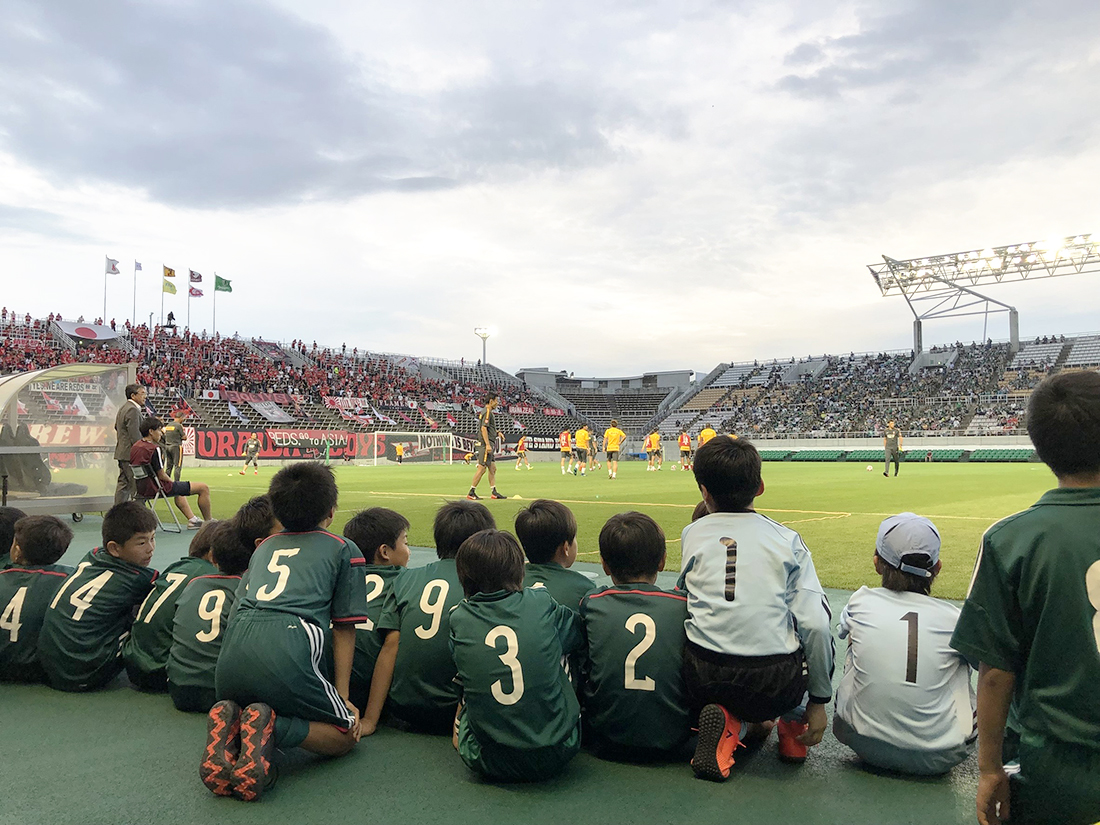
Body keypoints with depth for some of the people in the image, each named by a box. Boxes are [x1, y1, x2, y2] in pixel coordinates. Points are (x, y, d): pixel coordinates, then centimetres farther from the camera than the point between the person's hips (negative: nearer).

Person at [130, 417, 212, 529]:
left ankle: (192, 520, 35)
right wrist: (172, 482, 2)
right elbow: (161, 475, -19)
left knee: (179, 491, 39)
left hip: (142, 489, 10)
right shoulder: (153, 449, -20)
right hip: (157, 488, -10)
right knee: (204, 488, -6)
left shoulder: (135, 447, 7)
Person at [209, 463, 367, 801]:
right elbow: (344, 628, 14)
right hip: (287, 654, -5)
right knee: (346, 733, 14)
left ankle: (229, 722, 0)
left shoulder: (264, 546, 29)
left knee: (238, 708, 36)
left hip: (230, 656, 5)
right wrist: (343, 696, 17)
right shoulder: (345, 550, 17)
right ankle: (271, 728, -12)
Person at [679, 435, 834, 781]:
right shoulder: (787, 539, 1)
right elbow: (816, 626, -4)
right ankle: (793, 725, 21)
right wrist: (819, 701, 5)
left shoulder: (692, 535, 5)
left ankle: (733, 723, 3)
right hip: (776, 687, -1)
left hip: (703, 683, 1)